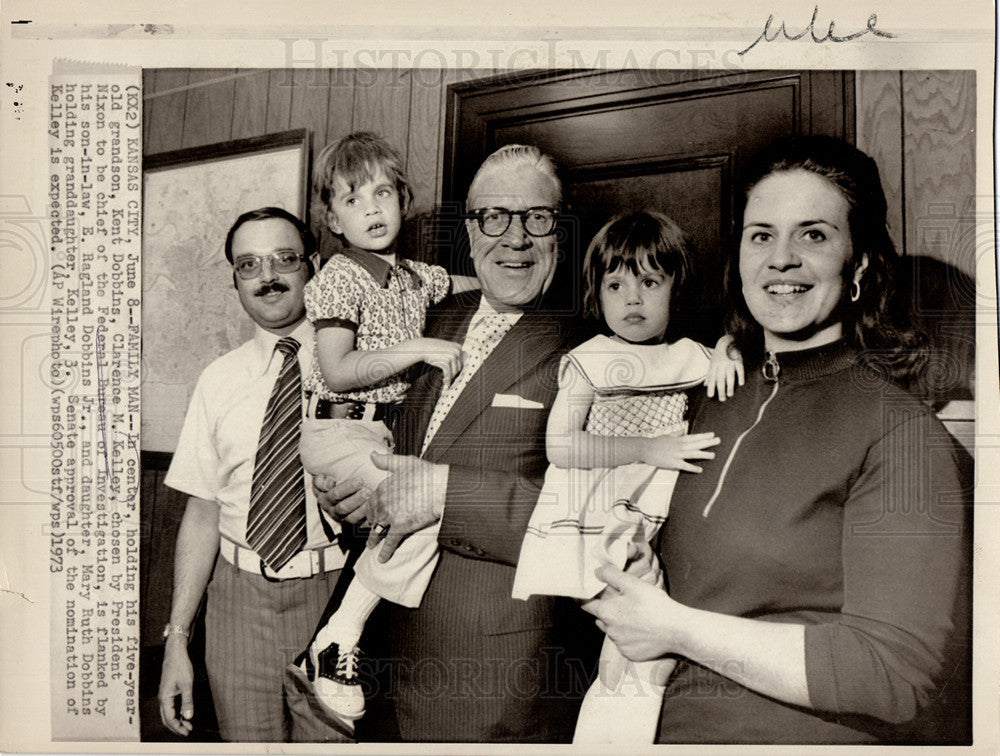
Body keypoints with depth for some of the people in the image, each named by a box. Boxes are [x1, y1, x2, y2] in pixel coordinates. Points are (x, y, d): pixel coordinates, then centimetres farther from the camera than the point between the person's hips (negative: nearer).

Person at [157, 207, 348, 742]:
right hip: (240, 595, 2)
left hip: (338, 595, -2)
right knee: (247, 738, 11)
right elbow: (202, 512, 4)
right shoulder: (220, 379, 5)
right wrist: (177, 637, 3)